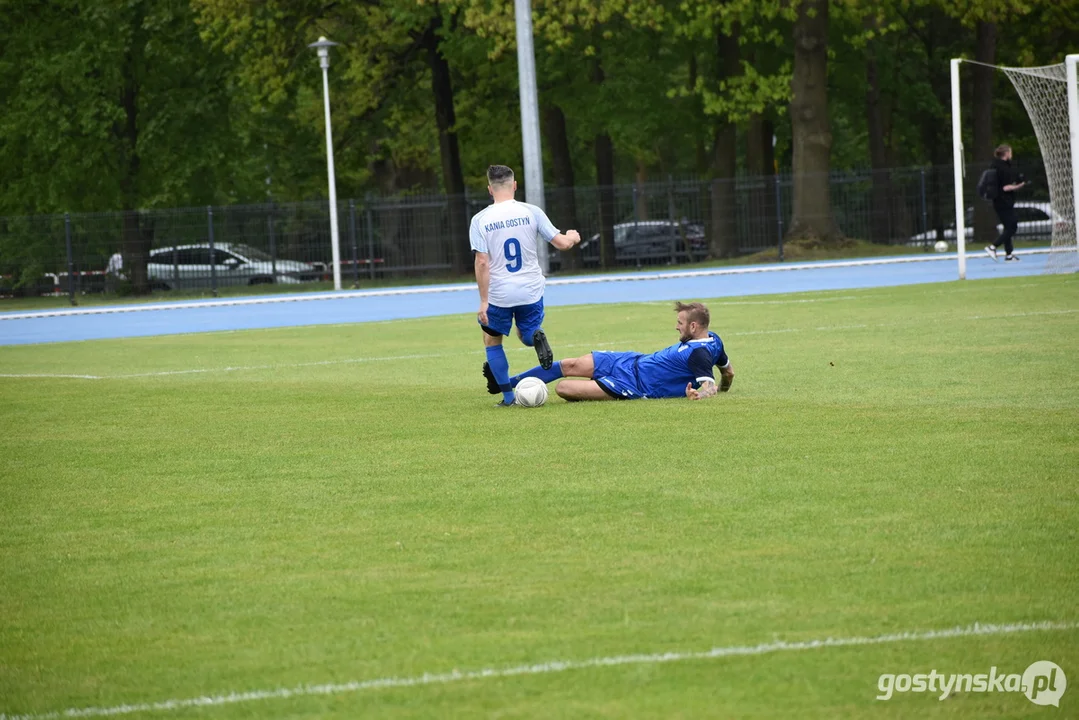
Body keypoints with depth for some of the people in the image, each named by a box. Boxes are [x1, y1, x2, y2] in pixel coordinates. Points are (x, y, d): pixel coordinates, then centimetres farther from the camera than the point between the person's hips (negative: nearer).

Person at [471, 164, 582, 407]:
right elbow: (562, 243, -2)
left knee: (491, 340, 20)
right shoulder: (531, 212, -4)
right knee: (527, 334, 25)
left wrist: (484, 302, -8)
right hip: (531, 292, 2)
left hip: (499, 295, -2)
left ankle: (507, 395, 14)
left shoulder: (480, 220, -6)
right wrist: (572, 237, 22)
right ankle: (536, 337, -13)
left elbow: (482, 263, -11)